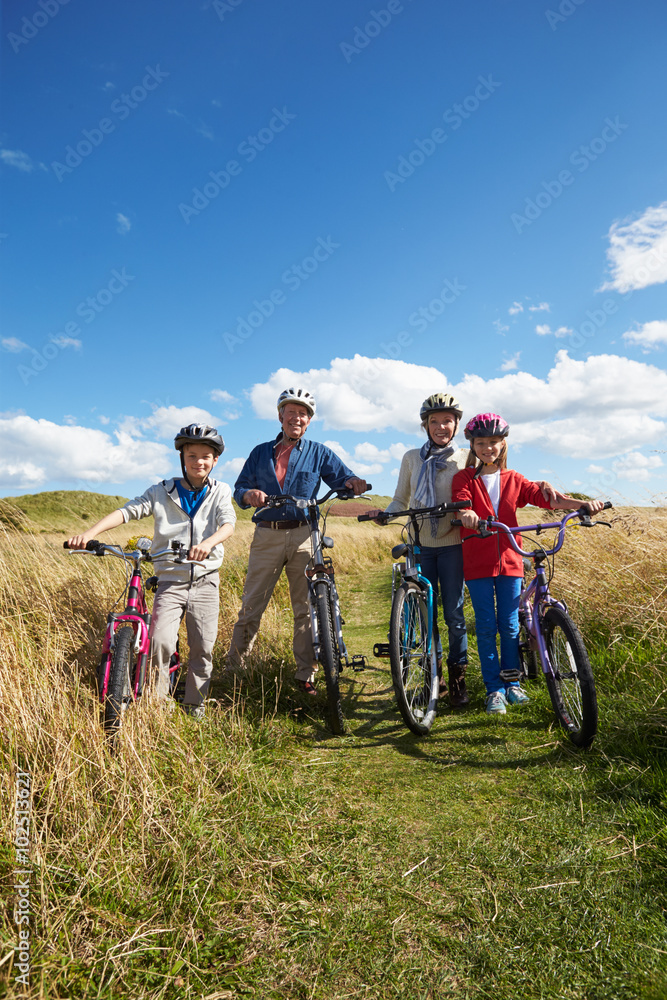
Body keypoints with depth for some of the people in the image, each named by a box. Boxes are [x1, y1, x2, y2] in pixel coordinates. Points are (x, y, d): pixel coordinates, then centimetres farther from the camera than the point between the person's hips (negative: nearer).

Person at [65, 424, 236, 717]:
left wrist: (209, 542, -36)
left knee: (202, 647, 3)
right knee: (160, 642, -14)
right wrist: (90, 533, -21)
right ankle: (157, 702, 7)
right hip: (170, 580, 0)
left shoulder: (220, 492, 4)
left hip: (205, 582, 0)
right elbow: (127, 510, -6)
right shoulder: (162, 492, 4)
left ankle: (195, 705, 23)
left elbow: (228, 522, -13)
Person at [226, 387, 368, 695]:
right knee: (251, 605, 2)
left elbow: (341, 477, 3)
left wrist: (352, 482, -21)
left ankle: (306, 675, 11)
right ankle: (233, 668, 15)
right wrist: (249, 494, -13)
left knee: (307, 607, 1)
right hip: (266, 536, 1)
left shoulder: (319, 453, 13)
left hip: (303, 536, 0)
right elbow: (239, 489, 11)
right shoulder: (261, 453, 16)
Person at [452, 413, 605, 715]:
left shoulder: (513, 480, 10)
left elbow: (545, 497, -2)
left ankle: (511, 682, 24)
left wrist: (583, 503, -18)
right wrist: (466, 514, -42)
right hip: (477, 562, -2)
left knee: (509, 626, 7)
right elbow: (461, 503, -17)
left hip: (509, 560, 2)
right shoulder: (464, 478, 2)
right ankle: (494, 689, 14)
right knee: (486, 627, 2)